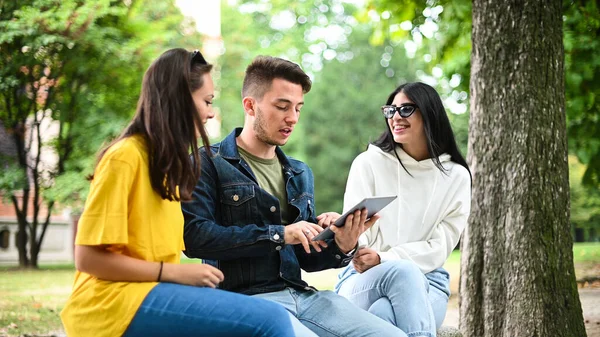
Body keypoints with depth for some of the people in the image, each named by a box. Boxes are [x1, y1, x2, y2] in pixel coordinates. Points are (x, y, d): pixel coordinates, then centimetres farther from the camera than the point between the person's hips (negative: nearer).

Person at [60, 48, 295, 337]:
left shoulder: (167, 161, 19)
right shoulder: (126, 157, -10)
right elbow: (89, 258, -14)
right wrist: (177, 273, -14)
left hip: (151, 290, 9)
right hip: (119, 300, -9)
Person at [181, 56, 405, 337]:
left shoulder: (300, 174, 19)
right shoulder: (210, 163, 0)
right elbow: (194, 235, -15)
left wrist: (340, 247, -4)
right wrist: (278, 234, -15)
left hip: (302, 294, 5)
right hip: (246, 298, -5)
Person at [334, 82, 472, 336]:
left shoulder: (456, 176, 6)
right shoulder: (368, 163, 4)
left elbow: (439, 247, -1)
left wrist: (383, 259, -17)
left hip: (427, 281, 0)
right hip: (363, 280, 0)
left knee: (383, 314, -35)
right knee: (403, 270, -37)